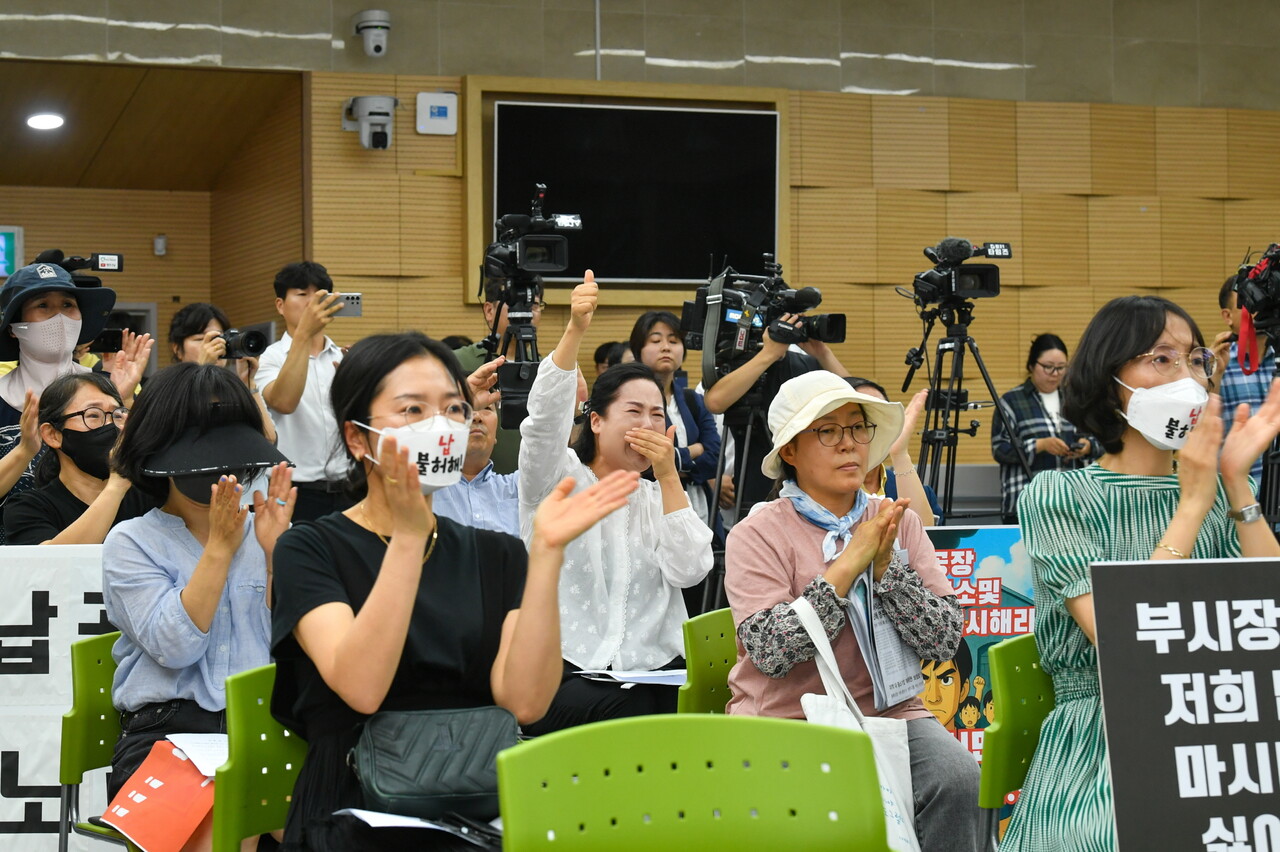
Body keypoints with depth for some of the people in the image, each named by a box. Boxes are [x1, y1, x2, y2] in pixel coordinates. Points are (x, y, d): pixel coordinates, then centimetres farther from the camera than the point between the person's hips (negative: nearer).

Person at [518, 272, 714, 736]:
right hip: (566, 674, -4)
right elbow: (544, 418, -14)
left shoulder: (659, 498, 20)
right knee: (624, 714, -34)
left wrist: (668, 476, -1)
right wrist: (575, 330, -27)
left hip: (653, 675, 4)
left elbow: (688, 571, 2)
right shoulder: (558, 480, 8)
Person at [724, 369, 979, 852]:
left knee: (956, 777, -25)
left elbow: (944, 642, -1)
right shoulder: (756, 536, -4)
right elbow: (771, 652, -18)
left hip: (886, 711, 3)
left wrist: (886, 568, -14)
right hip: (783, 718, -3)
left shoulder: (899, 523, 8)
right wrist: (846, 567, -17)